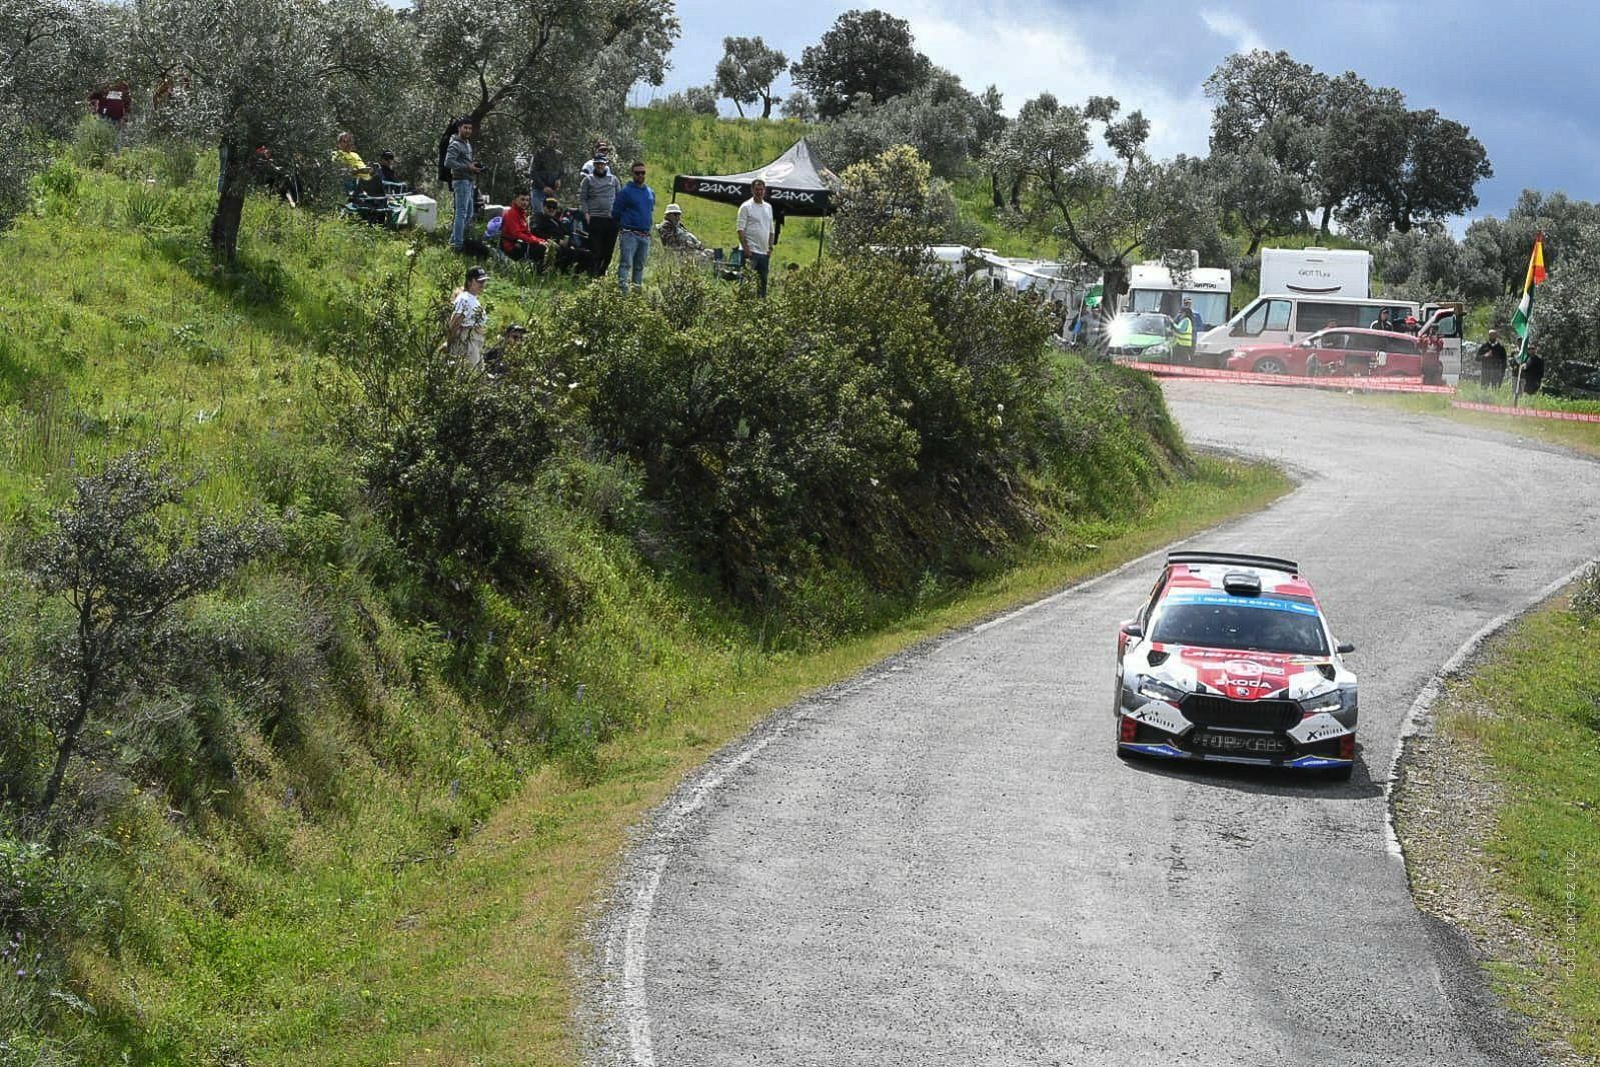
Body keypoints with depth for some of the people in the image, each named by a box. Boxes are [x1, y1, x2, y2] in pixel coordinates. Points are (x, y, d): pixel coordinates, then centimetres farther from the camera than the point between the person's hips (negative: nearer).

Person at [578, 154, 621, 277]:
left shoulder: (613, 179, 14)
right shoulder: (588, 179, 7)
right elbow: (582, 198, 5)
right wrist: (586, 213, -8)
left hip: (612, 219, 3)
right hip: (595, 219, -3)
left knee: (609, 249, 5)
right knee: (595, 249, -5)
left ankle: (602, 272, 15)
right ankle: (593, 274, -3)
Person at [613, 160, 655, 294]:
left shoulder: (650, 192, 15)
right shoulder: (625, 191, -3)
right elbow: (616, 212, 0)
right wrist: (622, 226, 4)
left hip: (645, 235, 6)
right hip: (629, 234, -6)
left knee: (640, 265, 10)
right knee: (626, 263, -15)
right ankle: (622, 289, -23)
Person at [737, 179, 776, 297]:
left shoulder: (768, 207, 16)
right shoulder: (746, 206, -3)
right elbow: (741, 229, -9)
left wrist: (770, 247, 12)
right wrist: (745, 248, -16)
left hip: (764, 252, 7)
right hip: (751, 251, -7)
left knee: (763, 281, 8)